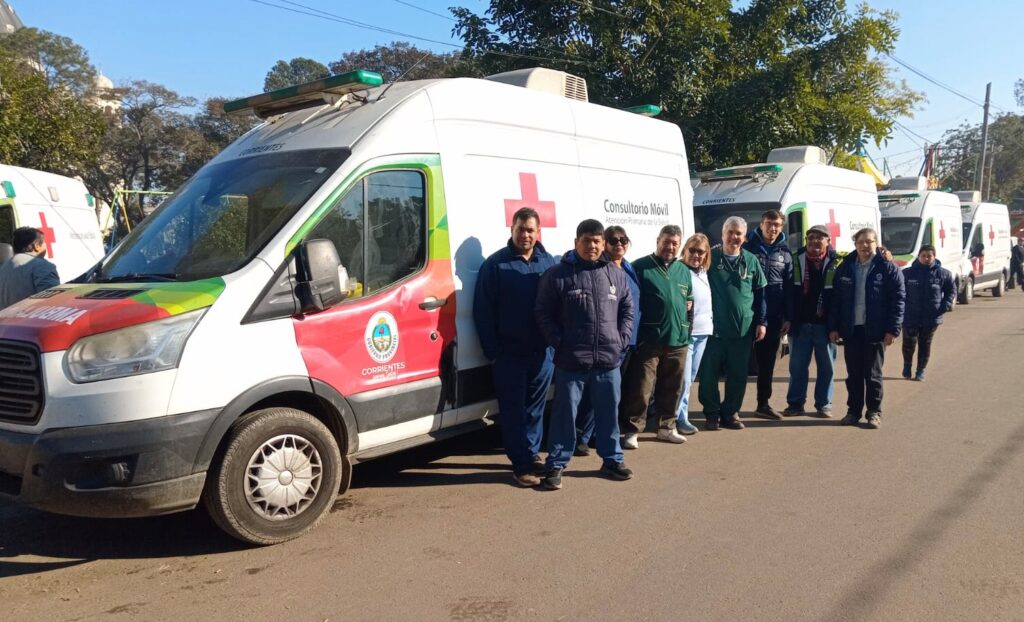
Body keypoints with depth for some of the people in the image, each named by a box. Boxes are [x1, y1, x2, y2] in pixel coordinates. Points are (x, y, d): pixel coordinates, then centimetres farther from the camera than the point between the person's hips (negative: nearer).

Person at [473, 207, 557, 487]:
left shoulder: (548, 262, 7)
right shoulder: (495, 264, -4)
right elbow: (483, 310, -5)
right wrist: (492, 349, -9)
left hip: (542, 350, 4)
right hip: (509, 353, -3)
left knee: (536, 406, 14)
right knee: (514, 410, 1)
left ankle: (531, 454, 29)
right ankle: (522, 465, 8)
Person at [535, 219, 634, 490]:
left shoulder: (616, 275, 10)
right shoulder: (556, 275, -4)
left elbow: (627, 309, 17)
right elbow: (543, 313, -3)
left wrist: (622, 339, 5)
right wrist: (559, 342, -10)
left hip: (608, 360, 4)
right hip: (570, 360, -4)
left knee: (609, 413, 15)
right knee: (564, 413, 2)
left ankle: (612, 459, 30)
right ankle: (556, 464, 13)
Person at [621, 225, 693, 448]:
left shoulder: (684, 271, 16)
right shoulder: (640, 267, -2)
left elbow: (690, 300, 28)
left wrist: (686, 329, 15)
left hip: (678, 340, 6)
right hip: (648, 340, -5)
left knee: (671, 388, 13)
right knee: (641, 388, -5)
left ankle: (667, 427, 26)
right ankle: (632, 431, 4)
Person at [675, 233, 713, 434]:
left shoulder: (704, 273, 13)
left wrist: (710, 321, 16)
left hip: (703, 333, 7)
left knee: (690, 378, 12)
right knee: (683, 379, -7)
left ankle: (681, 416, 21)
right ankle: (679, 418, 4)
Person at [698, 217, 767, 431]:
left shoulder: (751, 261, 8)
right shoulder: (710, 257, 0)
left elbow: (760, 293, 12)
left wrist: (762, 322, 7)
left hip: (743, 329, 2)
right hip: (713, 327, -2)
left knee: (738, 375, 8)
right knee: (709, 373, 1)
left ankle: (730, 413, 21)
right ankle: (711, 414, 14)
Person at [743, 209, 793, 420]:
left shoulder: (785, 253, 10)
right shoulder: (748, 248, -1)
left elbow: (789, 287, 10)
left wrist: (787, 317, 4)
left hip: (773, 316, 4)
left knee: (767, 361, 11)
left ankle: (763, 404, 20)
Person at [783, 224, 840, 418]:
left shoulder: (836, 263, -1)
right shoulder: (796, 260, 2)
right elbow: (788, 291, 4)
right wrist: (787, 319, -2)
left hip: (825, 324, -1)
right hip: (800, 323, 1)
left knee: (826, 366, 8)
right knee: (797, 365, 7)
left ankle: (823, 404, 19)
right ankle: (795, 403, 16)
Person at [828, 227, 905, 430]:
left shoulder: (888, 268, -3)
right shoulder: (845, 268, 8)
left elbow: (898, 299, -6)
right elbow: (835, 299, 8)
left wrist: (893, 329, -12)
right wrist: (833, 327, 3)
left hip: (875, 330, -3)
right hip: (850, 329, 3)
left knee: (873, 374, 5)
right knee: (853, 374, 10)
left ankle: (874, 412, 17)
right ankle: (853, 411, 19)